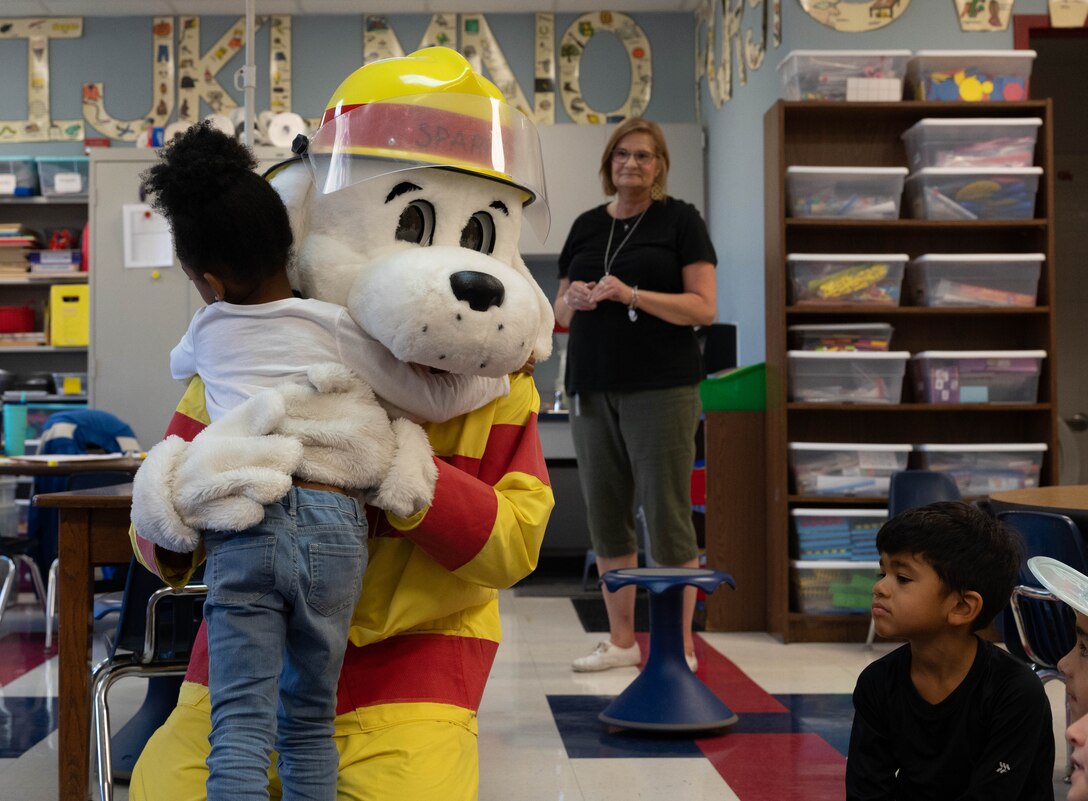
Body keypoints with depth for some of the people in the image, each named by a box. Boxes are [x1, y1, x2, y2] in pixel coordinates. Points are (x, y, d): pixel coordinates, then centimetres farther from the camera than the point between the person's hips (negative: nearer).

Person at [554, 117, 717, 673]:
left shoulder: (680, 221, 0)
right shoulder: (586, 226, 15)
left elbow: (704, 307, -8)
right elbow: (561, 312, 18)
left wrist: (632, 295, -18)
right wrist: (573, 300, -6)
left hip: (661, 390, -5)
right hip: (593, 391, 5)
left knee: (666, 513, -4)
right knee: (605, 513, 8)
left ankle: (680, 645, 3)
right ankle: (622, 640, 18)